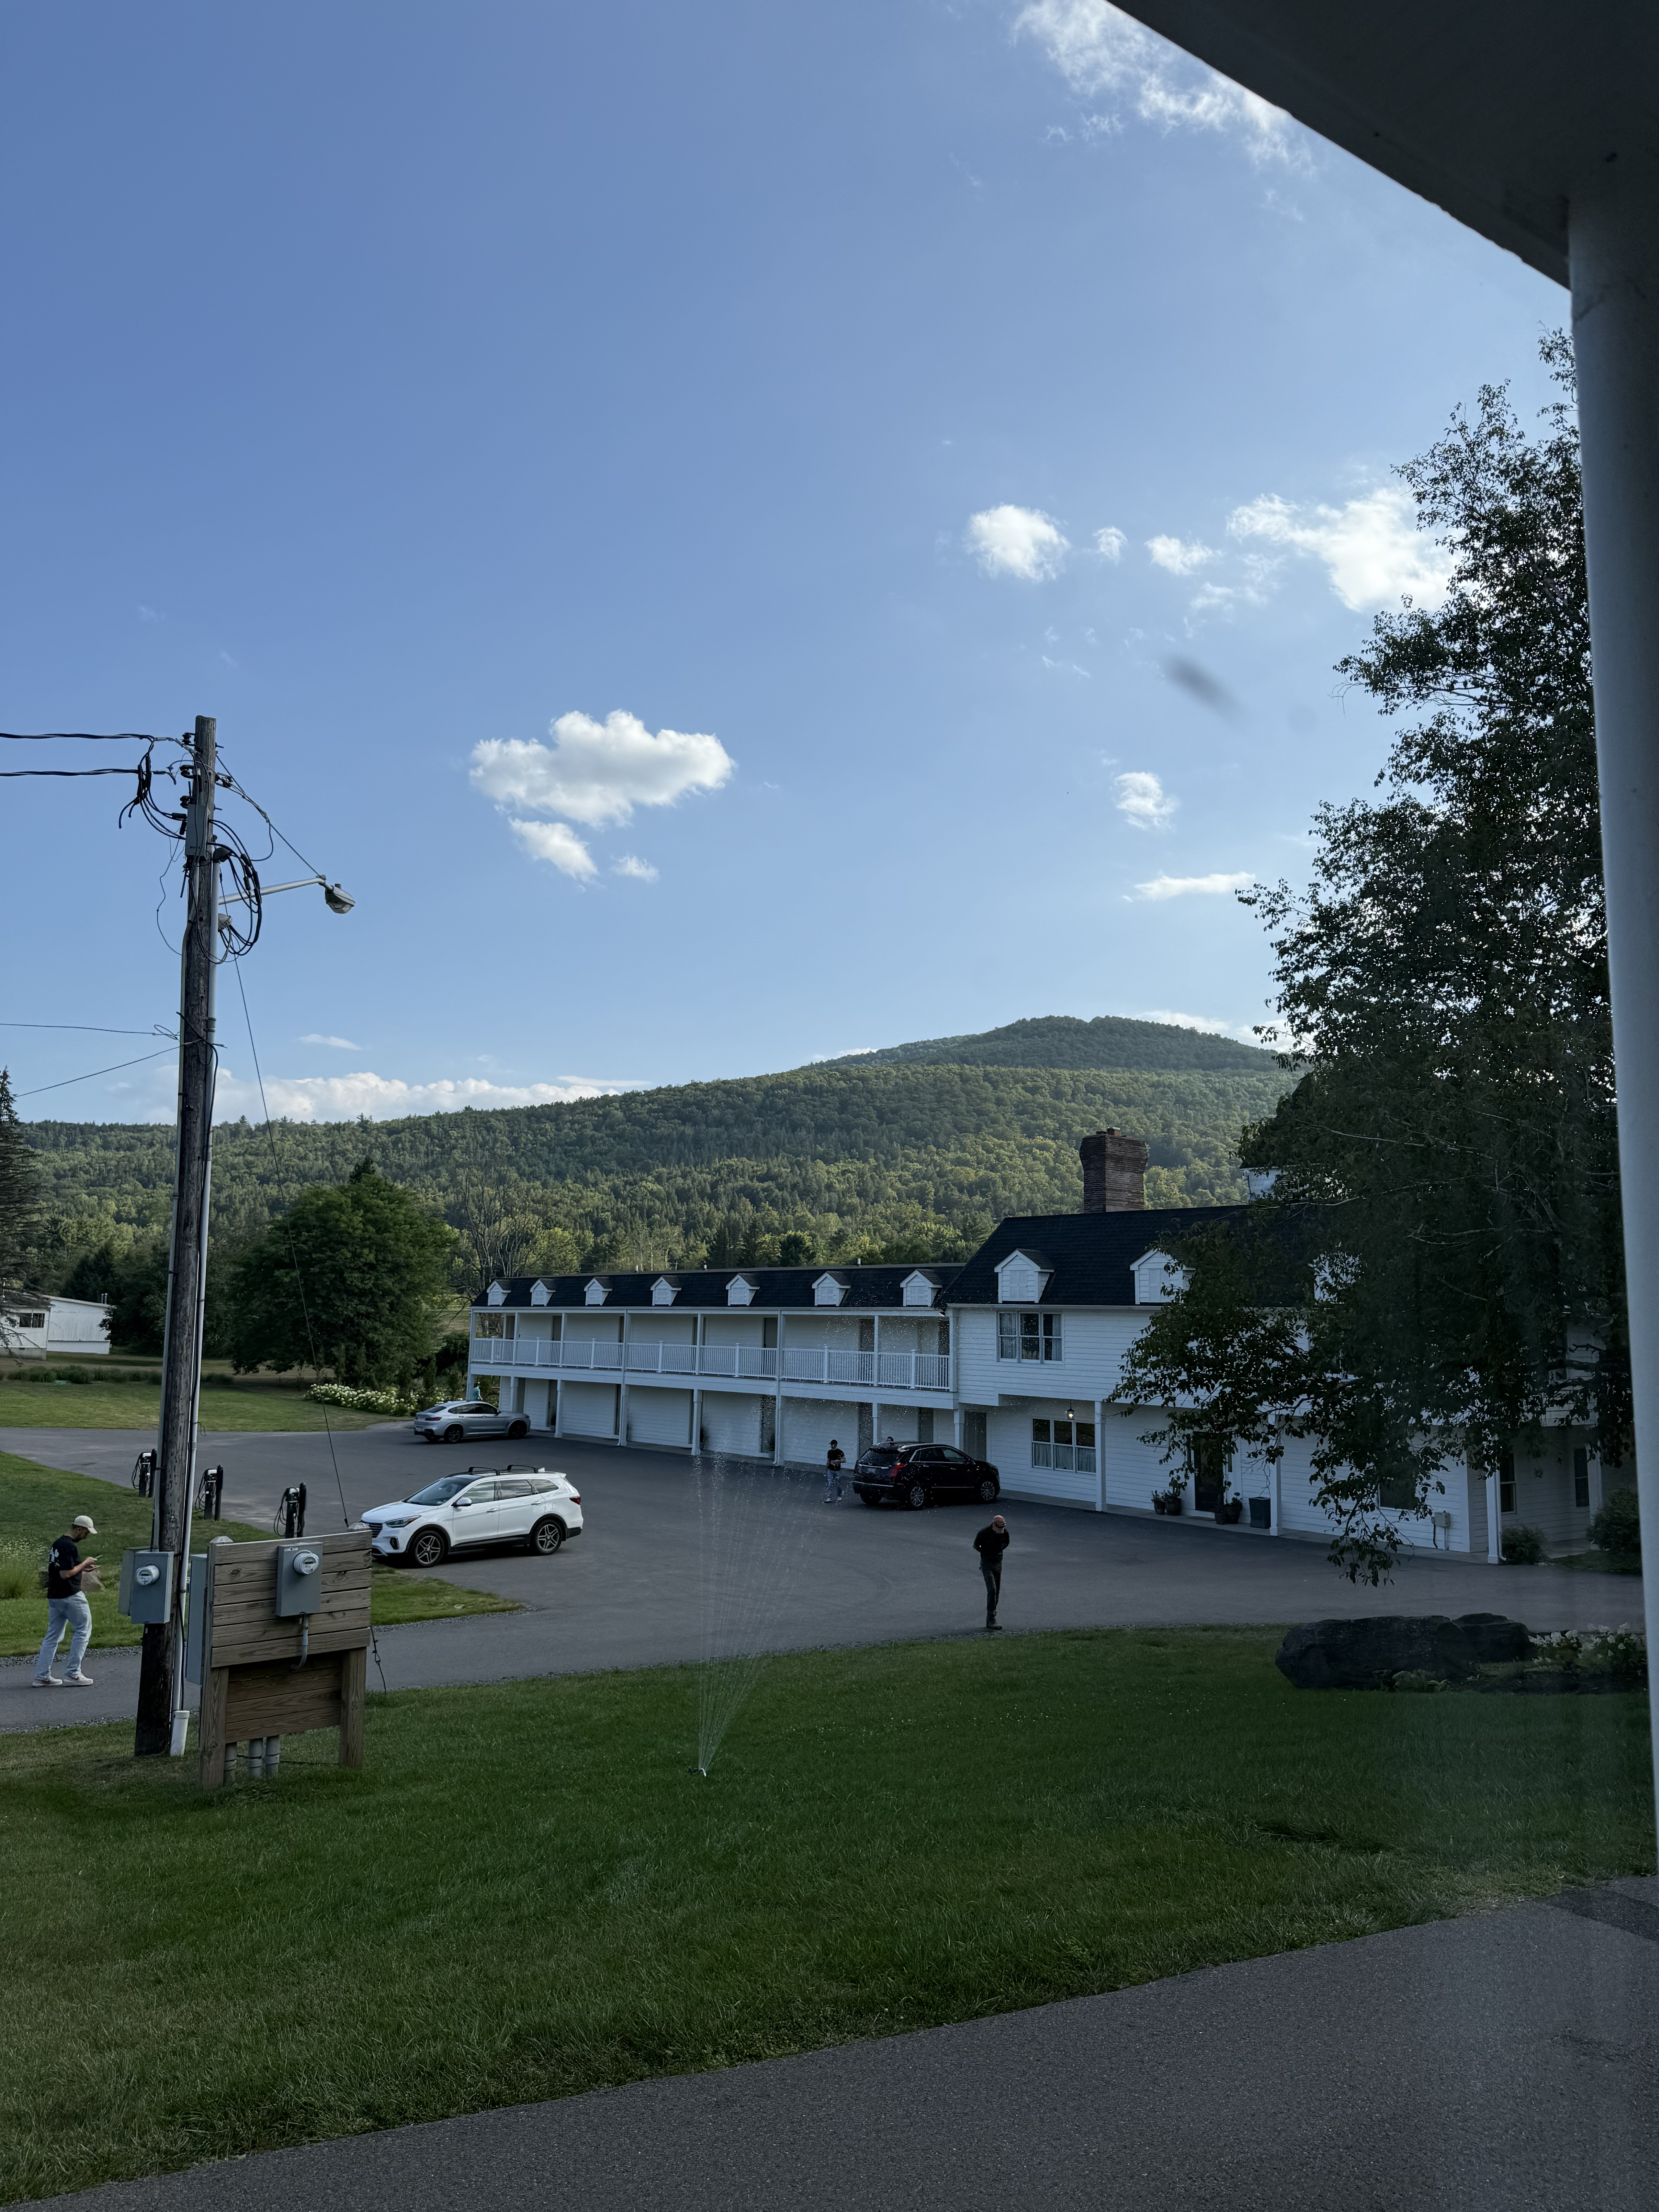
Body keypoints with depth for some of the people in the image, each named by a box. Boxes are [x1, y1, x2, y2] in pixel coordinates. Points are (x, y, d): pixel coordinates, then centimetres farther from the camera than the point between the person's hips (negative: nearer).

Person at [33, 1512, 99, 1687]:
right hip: (70, 1596, -10)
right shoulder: (70, 1547, -18)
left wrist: (82, 1568, 16)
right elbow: (66, 1574, -24)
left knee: (53, 1635, 12)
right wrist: (85, 1563, -12)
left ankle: (42, 1676, 11)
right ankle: (74, 1673, 0)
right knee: (83, 1630, 1)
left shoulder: (57, 1543, 14)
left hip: (54, 1597, 10)